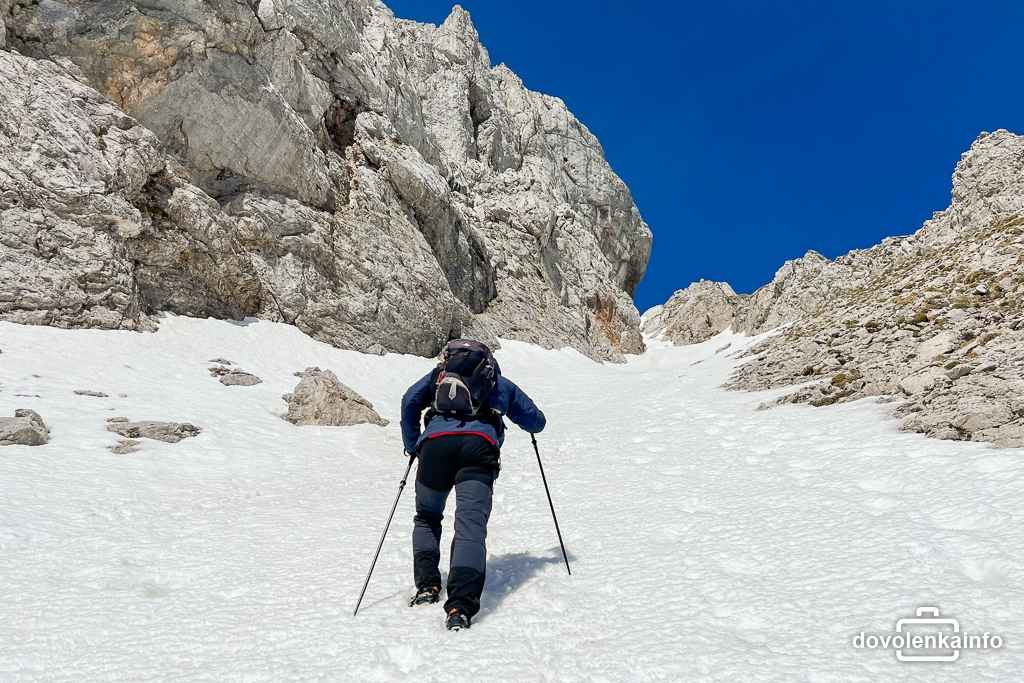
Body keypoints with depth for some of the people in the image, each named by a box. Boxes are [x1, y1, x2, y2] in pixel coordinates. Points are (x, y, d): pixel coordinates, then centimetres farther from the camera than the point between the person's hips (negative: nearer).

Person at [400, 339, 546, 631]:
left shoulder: (440, 373, 31)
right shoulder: (501, 384, 31)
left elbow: (410, 401, 15)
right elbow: (537, 422, 34)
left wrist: (412, 446, 24)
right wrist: (518, 410, 56)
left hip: (436, 442, 1)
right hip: (479, 445, -1)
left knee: (426, 518, 22)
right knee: (471, 524, -9)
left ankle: (427, 584, 10)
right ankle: (460, 605, -26)